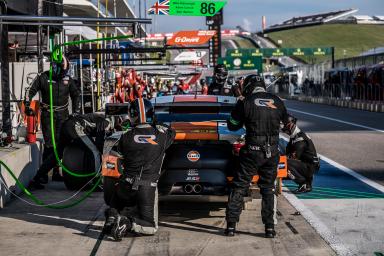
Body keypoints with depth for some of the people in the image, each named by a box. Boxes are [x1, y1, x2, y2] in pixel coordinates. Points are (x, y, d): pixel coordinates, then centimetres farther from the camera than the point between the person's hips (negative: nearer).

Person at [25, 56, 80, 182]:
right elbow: (31, 91, 5)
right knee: (49, 145, -11)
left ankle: (56, 172, 12)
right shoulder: (43, 77, -2)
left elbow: (76, 95, 17)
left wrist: (76, 111, 11)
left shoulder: (68, 79, 7)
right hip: (48, 114, -3)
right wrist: (27, 105, -2)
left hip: (63, 115, 4)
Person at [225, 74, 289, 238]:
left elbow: (232, 126, 3)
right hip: (272, 151, 3)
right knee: (268, 189, 14)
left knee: (239, 187, 6)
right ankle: (270, 227, 11)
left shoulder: (245, 103, -6)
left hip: (252, 151, -3)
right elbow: (285, 120, 22)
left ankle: (231, 225, 3)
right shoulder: (277, 102, 5)